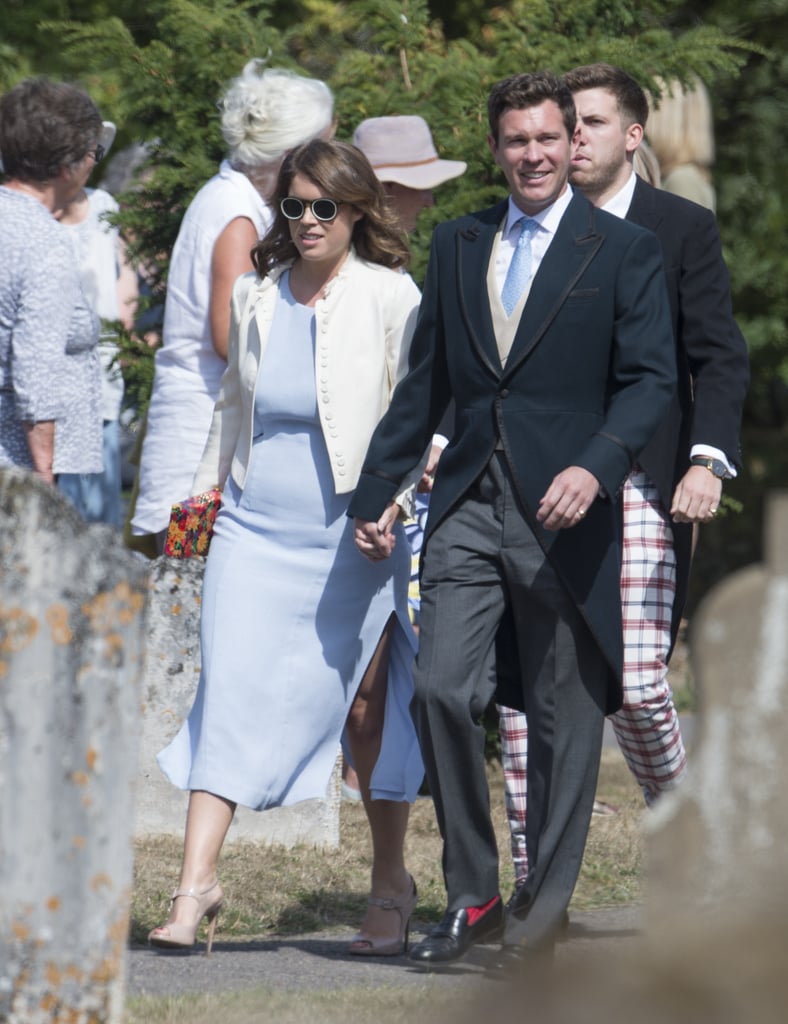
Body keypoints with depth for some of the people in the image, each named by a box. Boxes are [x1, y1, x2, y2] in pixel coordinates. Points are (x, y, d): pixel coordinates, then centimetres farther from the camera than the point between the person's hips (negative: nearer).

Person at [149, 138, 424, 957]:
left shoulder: (390, 298, -3)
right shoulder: (254, 296, 10)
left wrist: (390, 501, -13)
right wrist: (205, 487, 18)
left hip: (352, 531, -3)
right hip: (255, 524, 3)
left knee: (363, 700, 4)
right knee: (230, 687, -9)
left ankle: (390, 881, 20)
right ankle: (197, 880, -11)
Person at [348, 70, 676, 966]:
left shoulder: (623, 250, 2)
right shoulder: (457, 246, 15)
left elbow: (649, 378, -5)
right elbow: (424, 382, 19)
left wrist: (595, 466, -21)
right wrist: (376, 491, 16)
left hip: (564, 510, -3)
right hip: (468, 505, 3)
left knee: (563, 714, 3)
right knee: (440, 690, -8)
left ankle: (545, 903, 14)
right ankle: (471, 895, 4)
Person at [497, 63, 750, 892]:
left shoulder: (682, 230, 5)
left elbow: (719, 358, 0)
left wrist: (709, 459, -14)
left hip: (640, 488, -3)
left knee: (634, 684, -10)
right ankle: (533, 884, 3)